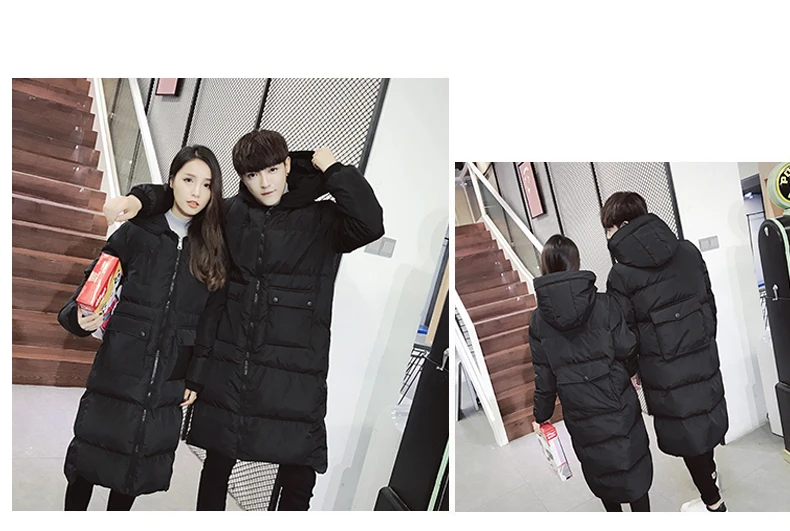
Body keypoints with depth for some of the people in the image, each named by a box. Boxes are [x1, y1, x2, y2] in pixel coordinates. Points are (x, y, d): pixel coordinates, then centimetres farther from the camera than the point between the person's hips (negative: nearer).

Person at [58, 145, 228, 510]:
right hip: (117, 373, -1)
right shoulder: (135, 234, -2)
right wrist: (81, 318, -19)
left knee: (138, 468, 14)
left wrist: (196, 377, 3)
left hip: (168, 385, 1)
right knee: (89, 457, 9)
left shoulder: (213, 248, 1)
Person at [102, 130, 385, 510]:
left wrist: (332, 169, -9)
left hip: (295, 374, -2)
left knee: (298, 479, 7)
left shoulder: (320, 220, 0)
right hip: (227, 368, 3)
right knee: (217, 463, 20)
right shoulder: (230, 214, 8)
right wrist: (139, 200, 0)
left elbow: (370, 225, -18)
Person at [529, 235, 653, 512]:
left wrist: (541, 414, 9)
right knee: (633, 468, 17)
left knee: (600, 471, 21)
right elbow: (628, 353, -8)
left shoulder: (538, 318, -8)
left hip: (580, 415, 2)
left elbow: (544, 375, -5)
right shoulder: (603, 305, -13)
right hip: (619, 406, -1)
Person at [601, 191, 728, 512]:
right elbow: (709, 302, 7)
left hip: (665, 372, -6)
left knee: (683, 430, 12)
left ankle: (713, 503, 29)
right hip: (704, 357, 6)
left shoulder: (622, 274, -19)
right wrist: (704, 343, 19)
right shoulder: (688, 251, -2)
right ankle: (709, 471, 52)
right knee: (705, 410, 26)